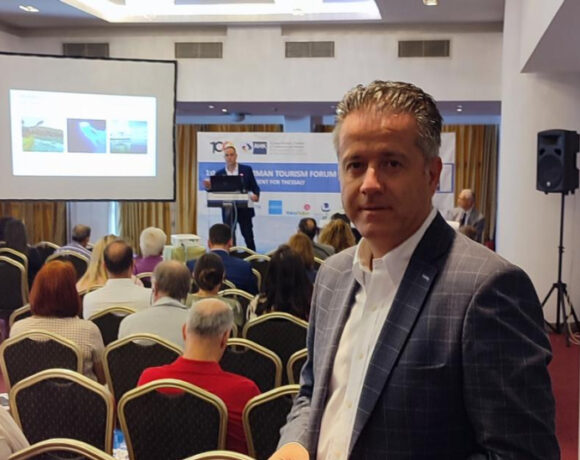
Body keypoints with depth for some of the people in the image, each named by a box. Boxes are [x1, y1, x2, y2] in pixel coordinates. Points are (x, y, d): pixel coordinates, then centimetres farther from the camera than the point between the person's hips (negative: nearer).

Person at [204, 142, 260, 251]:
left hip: (244, 209, -1)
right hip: (228, 210, 1)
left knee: (248, 237, 5)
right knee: (229, 238, 2)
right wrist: (209, 187, -18)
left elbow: (255, 187, 1)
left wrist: (255, 195, -20)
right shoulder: (219, 173, 6)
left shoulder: (247, 169, 3)